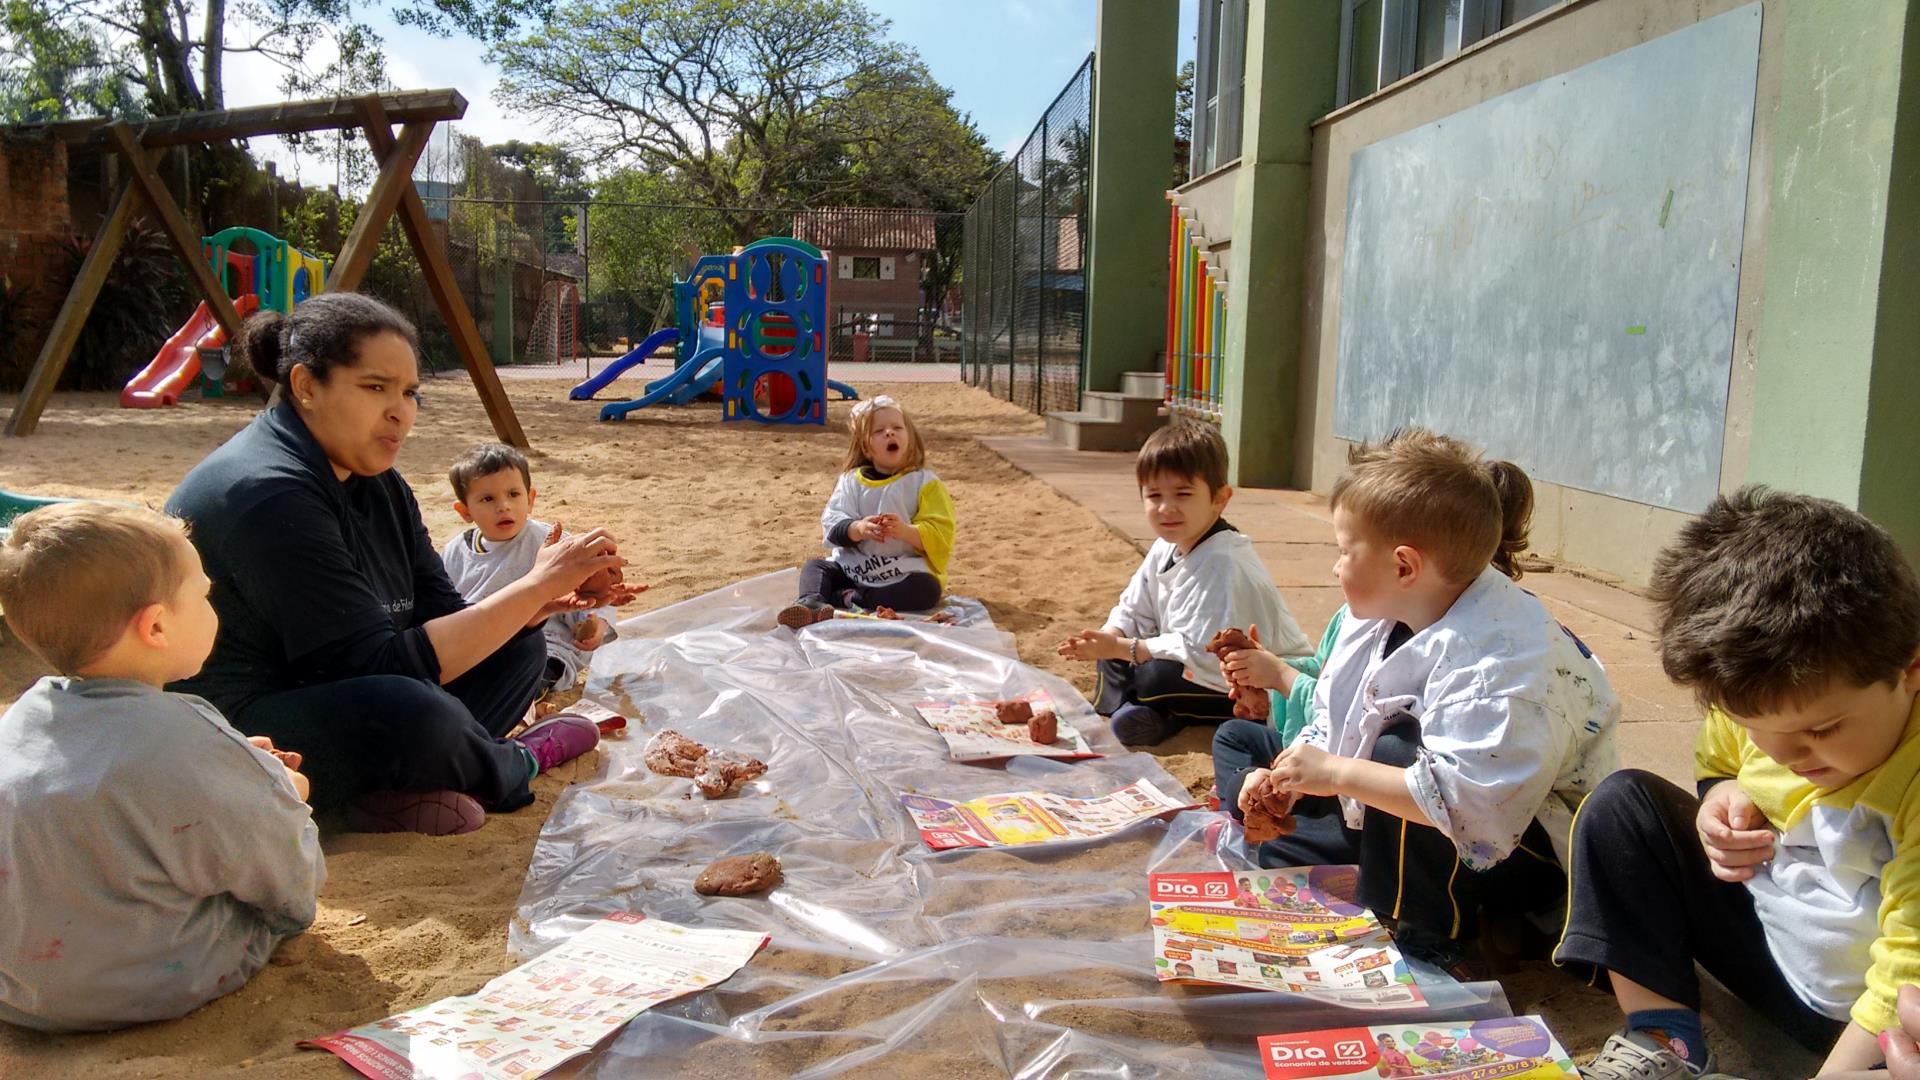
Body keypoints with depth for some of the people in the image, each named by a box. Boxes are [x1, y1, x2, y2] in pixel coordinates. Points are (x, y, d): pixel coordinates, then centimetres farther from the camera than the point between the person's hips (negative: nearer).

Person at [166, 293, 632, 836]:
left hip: (318, 694, 10)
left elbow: (439, 616, 3)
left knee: (518, 648, 6)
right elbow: (381, 665, -28)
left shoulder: (375, 480, 5)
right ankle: (518, 766, -1)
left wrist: (545, 600, -16)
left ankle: (397, 787, -12)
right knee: (413, 714, -35)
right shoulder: (269, 495, -24)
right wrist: (536, 585, -27)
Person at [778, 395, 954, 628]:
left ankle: (850, 598, -30)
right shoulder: (851, 481, 7)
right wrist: (858, 529, -25)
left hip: (903, 572, -3)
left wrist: (905, 531, -27)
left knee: (927, 589, -32)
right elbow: (832, 524, -4)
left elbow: (940, 535, -9)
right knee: (814, 567, -12)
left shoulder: (924, 482, -1)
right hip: (853, 567, 3)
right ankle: (811, 603, -42)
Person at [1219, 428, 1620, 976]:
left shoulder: (1502, 654, -32)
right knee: (1239, 740, 10)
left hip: (1526, 851, -8)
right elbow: (1331, 724, 4)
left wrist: (1337, 773, -37)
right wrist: (1285, 781, -15)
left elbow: (1472, 802, -42)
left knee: (1396, 750, -40)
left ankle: (1436, 941, -17)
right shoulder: (1377, 616, -5)